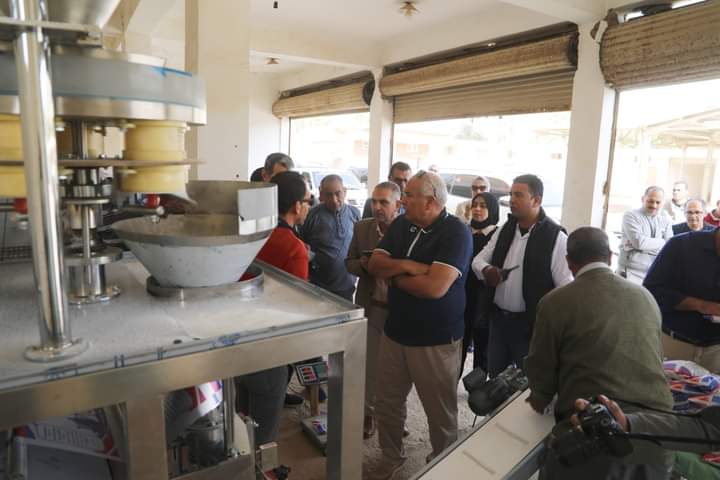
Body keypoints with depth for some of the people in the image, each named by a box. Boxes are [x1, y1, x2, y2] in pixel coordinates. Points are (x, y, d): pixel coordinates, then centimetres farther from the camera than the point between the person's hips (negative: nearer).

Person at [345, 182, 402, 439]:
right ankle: (368, 413, 31)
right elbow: (349, 262, 7)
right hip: (371, 308, 2)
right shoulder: (362, 227, 0)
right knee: (370, 365, 10)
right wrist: (363, 264, -15)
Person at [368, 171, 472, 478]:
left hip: (436, 339, -6)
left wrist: (394, 276, -11)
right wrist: (405, 265, -19)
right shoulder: (401, 224, 3)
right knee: (387, 404, 18)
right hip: (395, 331, 6)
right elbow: (374, 265, 0)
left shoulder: (455, 233, -17)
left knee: (440, 413, 12)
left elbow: (434, 287, -26)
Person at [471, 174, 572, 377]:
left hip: (531, 324, -6)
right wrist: (486, 270, -13)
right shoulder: (505, 229, 6)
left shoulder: (555, 237, -14)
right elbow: (479, 259, 11)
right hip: (498, 318, 6)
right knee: (495, 378, 19)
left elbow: (567, 286, -15)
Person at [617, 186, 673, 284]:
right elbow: (639, 242, -15)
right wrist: (662, 242, -3)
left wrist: (647, 246, -13)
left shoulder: (666, 219, 11)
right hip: (632, 272, -4)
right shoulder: (631, 216, -3)